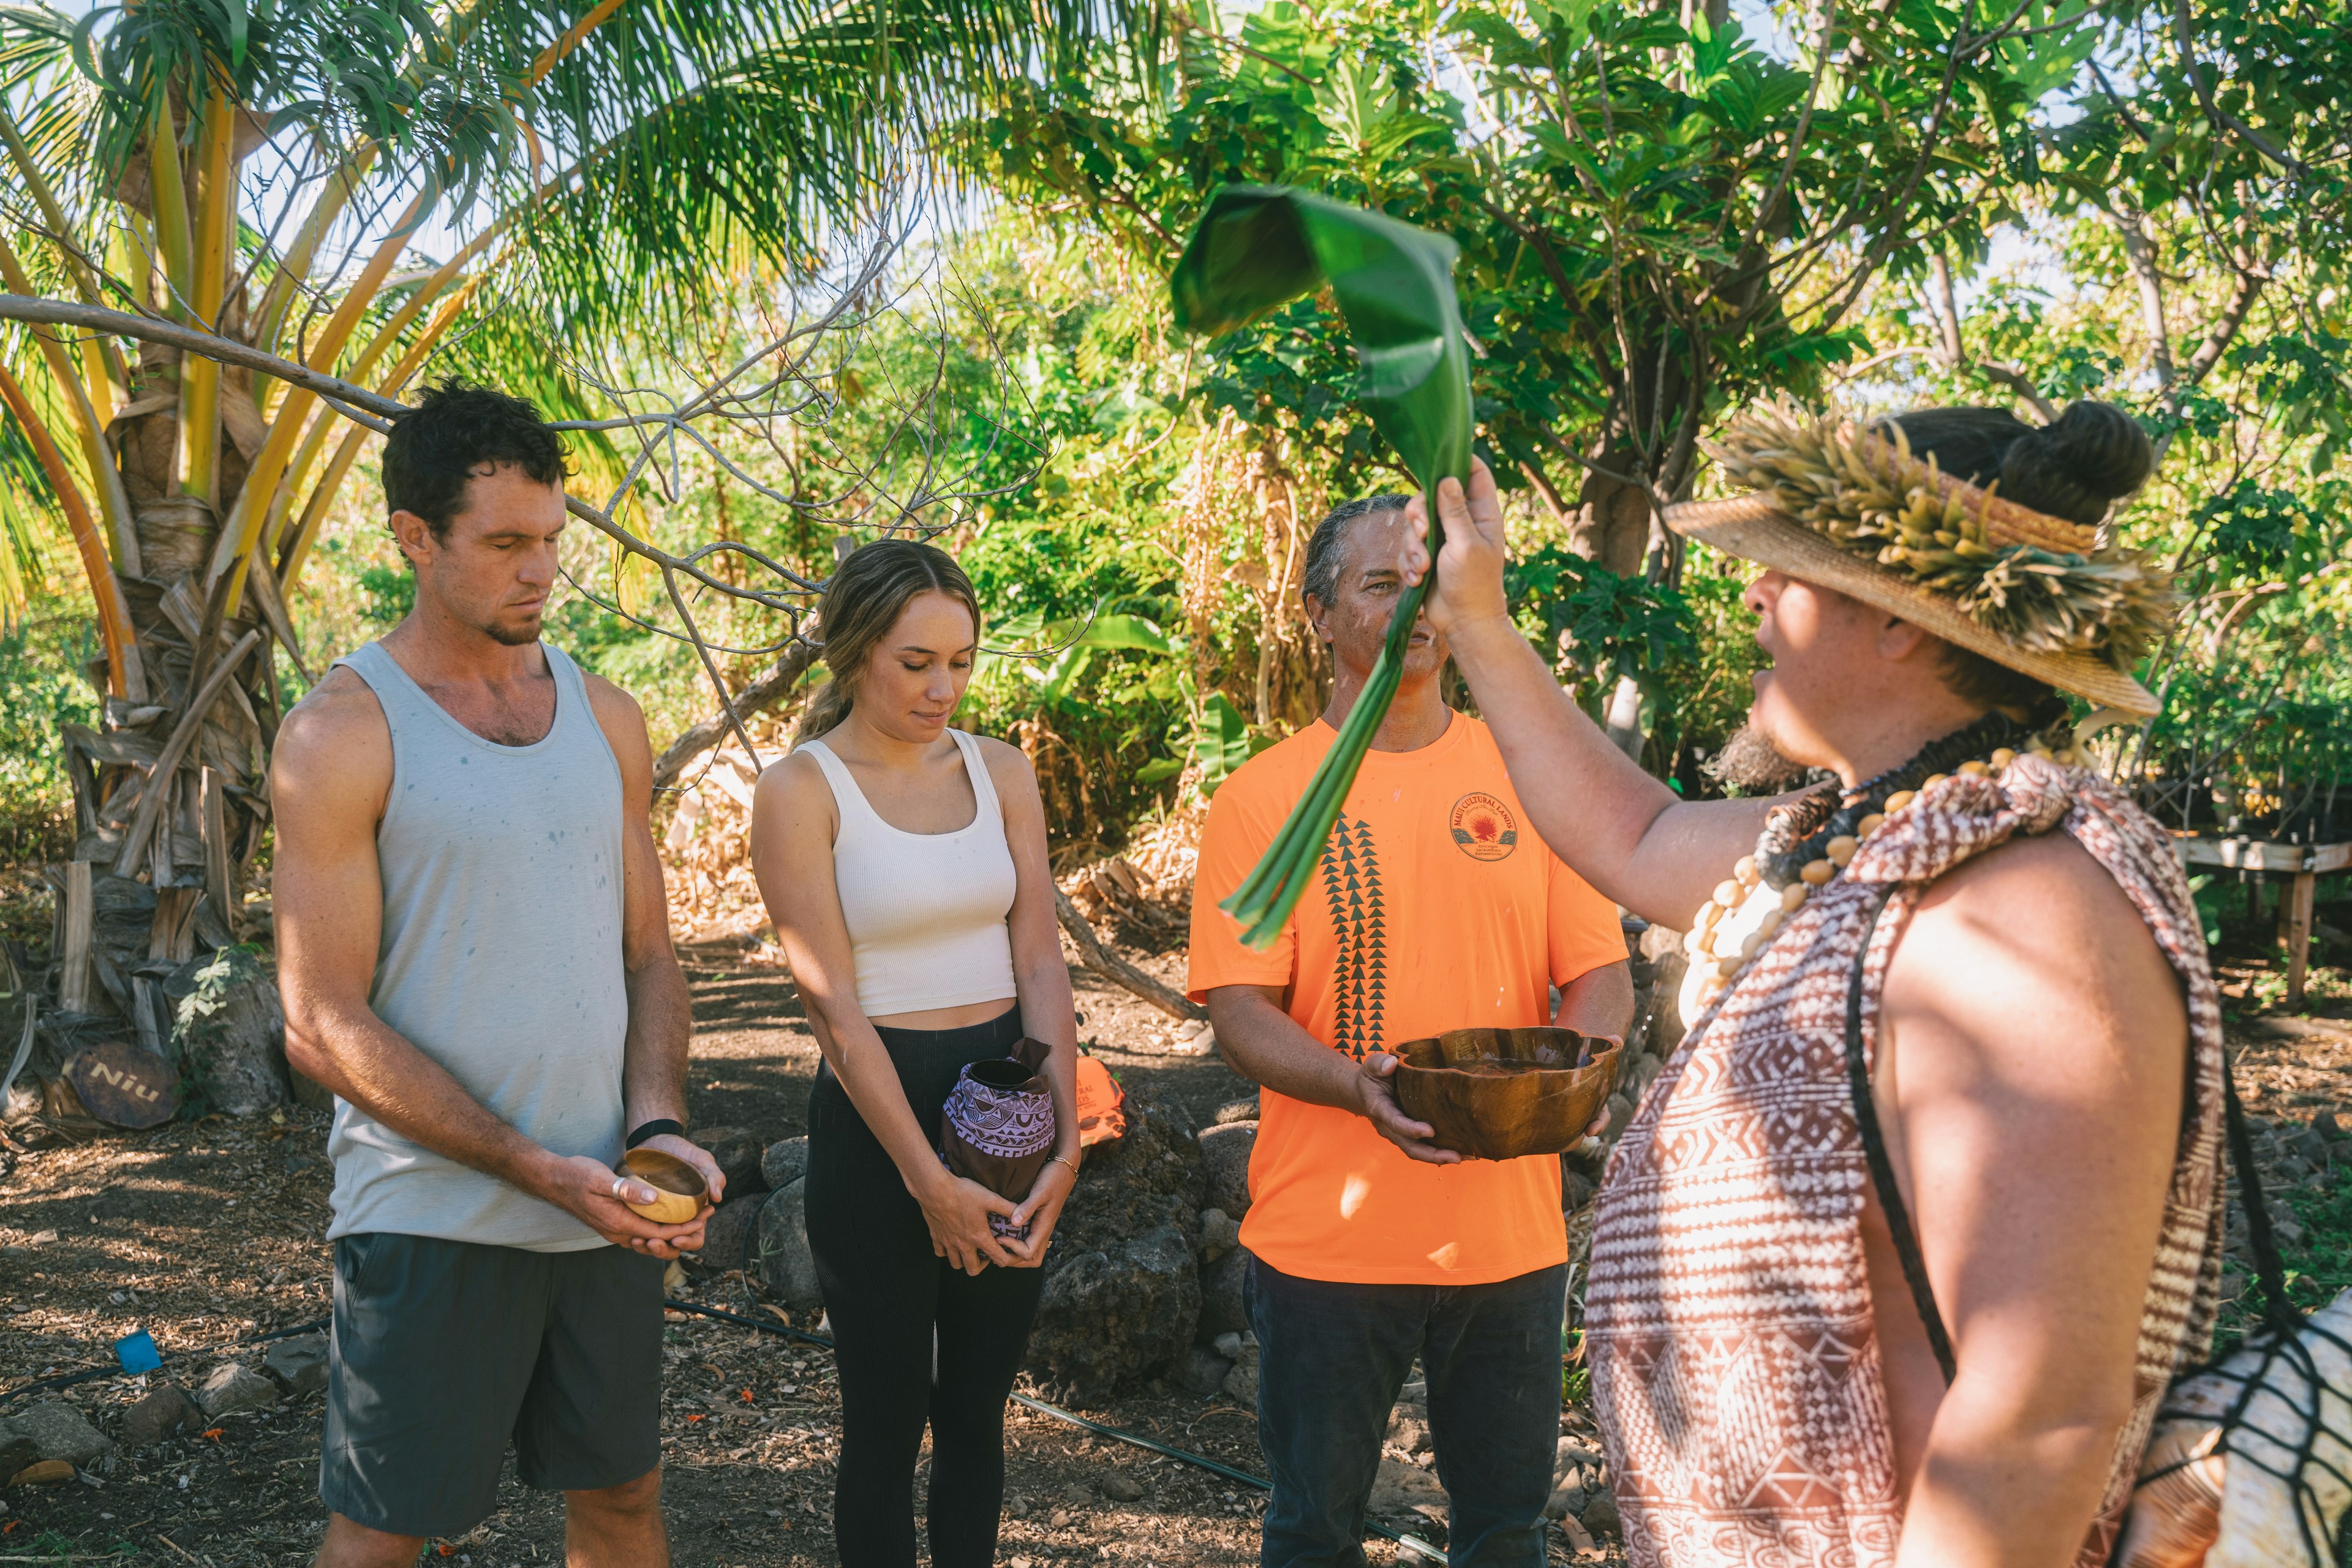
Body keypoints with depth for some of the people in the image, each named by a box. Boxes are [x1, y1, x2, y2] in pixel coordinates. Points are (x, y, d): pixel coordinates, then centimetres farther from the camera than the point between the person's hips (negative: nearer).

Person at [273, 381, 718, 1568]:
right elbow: (324, 1026, -13)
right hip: (432, 1217, -5)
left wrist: (656, 1125, -6)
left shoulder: (603, 715, 8)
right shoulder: (343, 733, -10)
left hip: (608, 1204, 5)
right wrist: (538, 1170, -18)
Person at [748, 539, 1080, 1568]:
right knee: (887, 1417, 5)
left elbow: (1041, 964, 2)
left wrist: (1066, 1141, -10)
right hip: (878, 1114, -4)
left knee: (977, 1408, 14)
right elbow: (835, 1005, -13)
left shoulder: (999, 773, 6)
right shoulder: (801, 791, -9)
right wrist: (928, 1181, -17)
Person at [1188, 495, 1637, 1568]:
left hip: (1512, 1227, 2)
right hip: (1330, 1231, -2)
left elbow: (1599, 971, 6)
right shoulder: (1261, 796, -2)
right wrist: (1359, 1087, -25)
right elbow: (1238, 1010, -7)